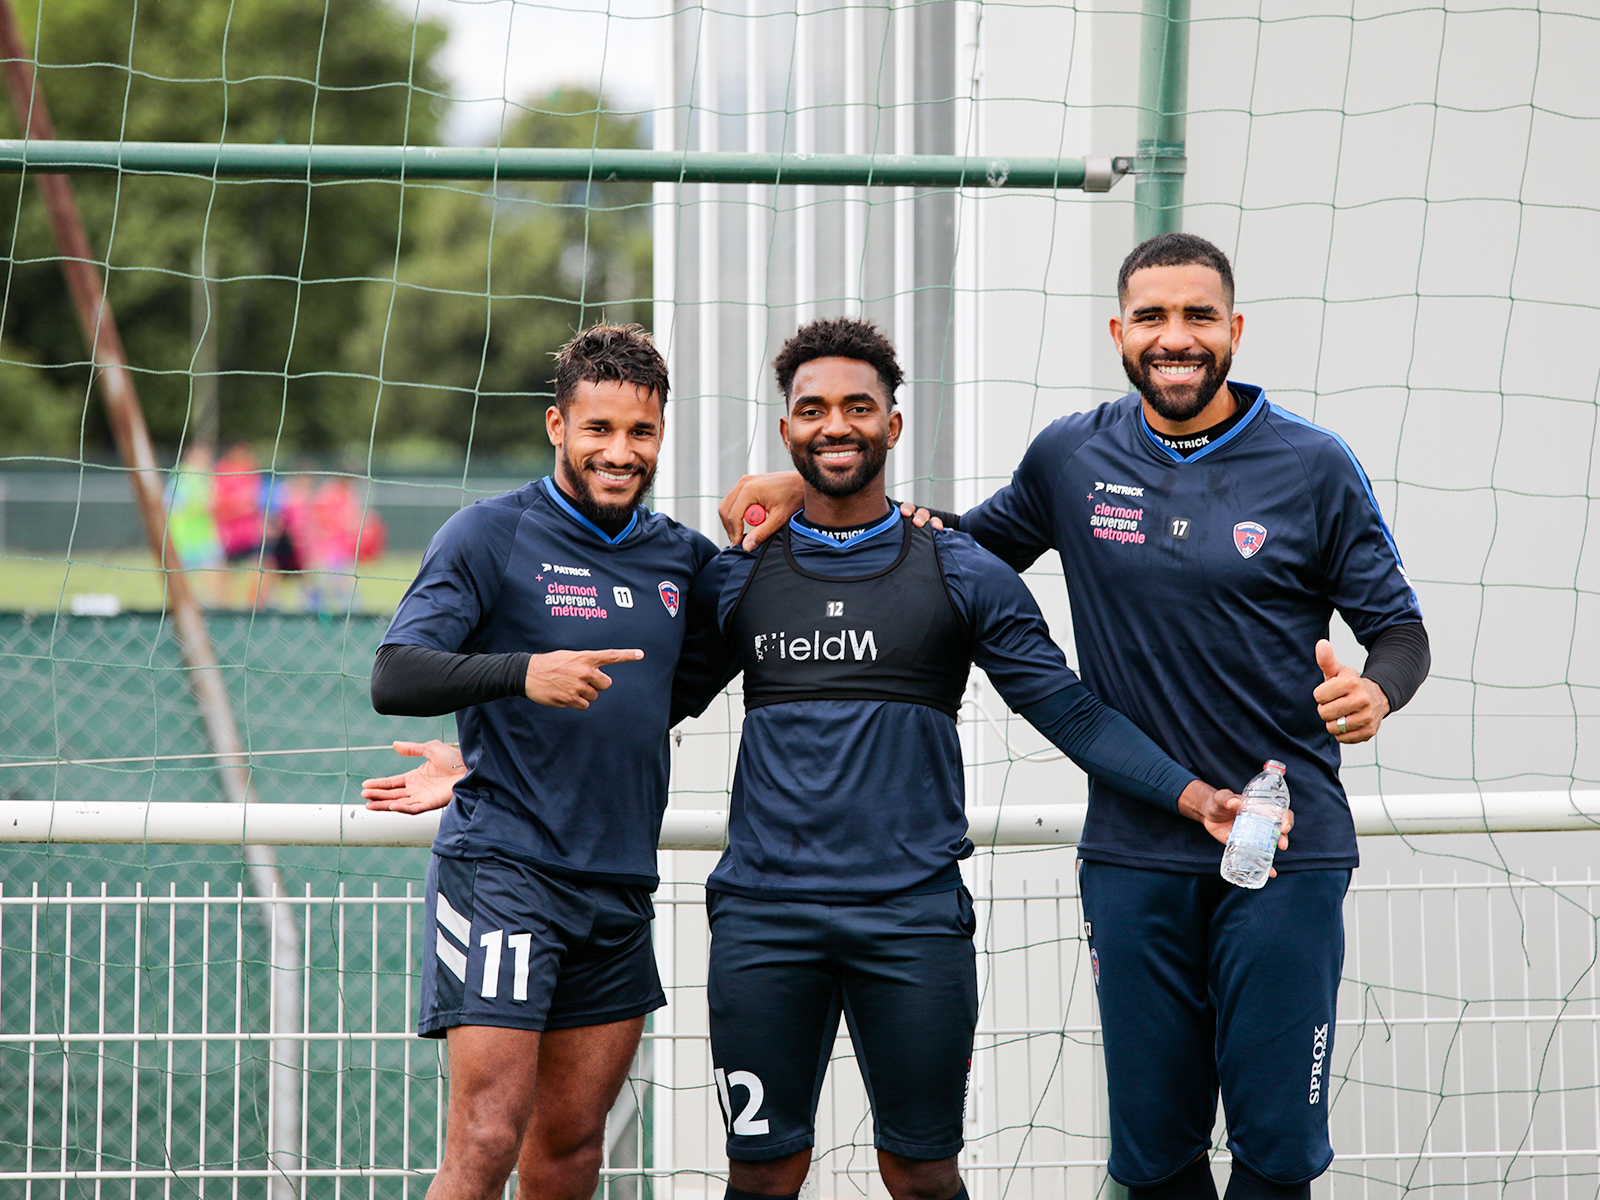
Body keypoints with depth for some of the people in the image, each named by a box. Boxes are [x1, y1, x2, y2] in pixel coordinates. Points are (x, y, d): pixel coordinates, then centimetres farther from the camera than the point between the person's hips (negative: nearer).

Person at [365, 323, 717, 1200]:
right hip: (502, 871, -6)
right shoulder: (490, 535, -4)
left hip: (621, 888, 6)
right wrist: (521, 673, -30)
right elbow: (394, 679, -13)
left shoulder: (681, 557, 12)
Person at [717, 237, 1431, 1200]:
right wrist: (809, 493, 10)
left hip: (1287, 848, -2)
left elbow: (1400, 627, 3)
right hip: (1133, 856, 2)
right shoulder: (1072, 457, 5)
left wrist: (1374, 692, -20)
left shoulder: (1315, 467, -1)